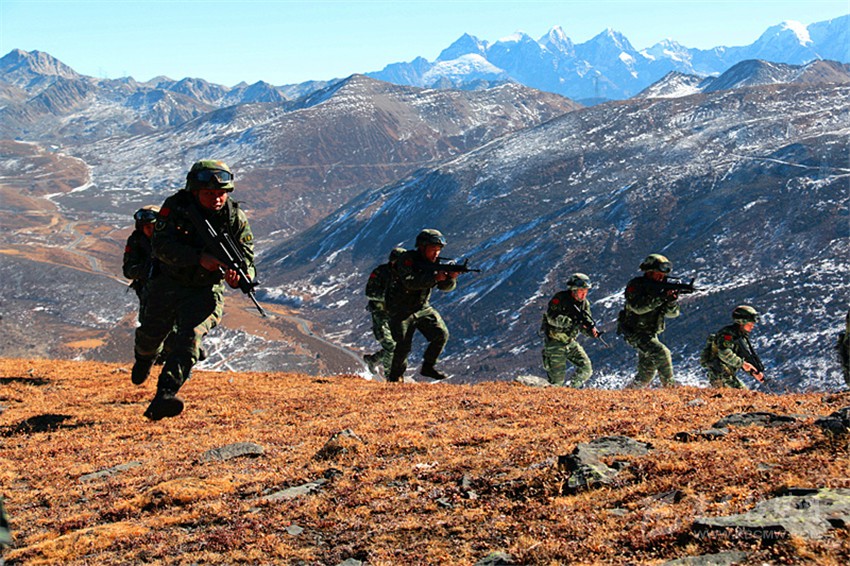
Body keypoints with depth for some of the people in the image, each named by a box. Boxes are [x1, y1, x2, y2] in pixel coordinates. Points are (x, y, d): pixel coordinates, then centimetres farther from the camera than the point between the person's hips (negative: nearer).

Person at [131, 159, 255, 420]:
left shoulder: (236, 218, -13)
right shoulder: (176, 206, -15)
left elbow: (248, 263, -13)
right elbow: (161, 245, -25)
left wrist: (237, 276, -38)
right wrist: (199, 258, -38)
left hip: (206, 291, -1)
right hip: (169, 283, 2)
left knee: (190, 336, -24)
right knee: (150, 335, 15)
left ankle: (164, 395, -33)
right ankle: (144, 359, 53)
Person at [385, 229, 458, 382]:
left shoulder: (434, 262, 2)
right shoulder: (407, 259, -18)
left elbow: (446, 286, -3)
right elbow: (410, 282, -33)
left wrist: (450, 277, -25)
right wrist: (434, 277, -38)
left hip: (422, 308, 6)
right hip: (401, 311, -6)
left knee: (441, 334, -7)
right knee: (404, 345, -10)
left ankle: (428, 367, 8)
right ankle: (395, 378, 9)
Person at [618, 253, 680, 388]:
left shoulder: (661, 287, 7)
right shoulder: (636, 285, -12)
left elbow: (672, 313, 3)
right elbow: (638, 307, -28)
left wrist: (672, 300, -19)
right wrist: (659, 297, -32)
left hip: (651, 334, 8)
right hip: (635, 333, -8)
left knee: (648, 370, 11)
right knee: (661, 352, -24)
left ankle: (632, 388, 25)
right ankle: (669, 384, -16)